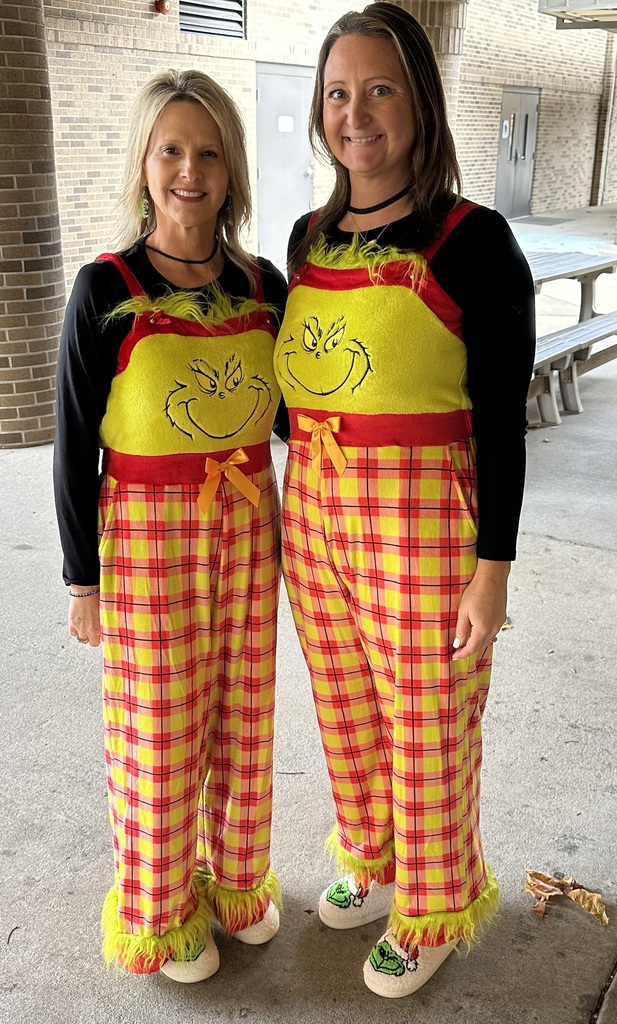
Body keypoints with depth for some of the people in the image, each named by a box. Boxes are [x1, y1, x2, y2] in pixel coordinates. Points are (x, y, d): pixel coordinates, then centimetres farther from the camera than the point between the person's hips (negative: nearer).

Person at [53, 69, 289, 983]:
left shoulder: (263, 284, 2)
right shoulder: (105, 291, -10)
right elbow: (74, 446, -6)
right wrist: (83, 579, -5)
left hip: (249, 530, 4)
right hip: (149, 538, -3)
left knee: (241, 715, 16)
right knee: (161, 732, 9)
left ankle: (236, 877, 41)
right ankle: (160, 911, 34)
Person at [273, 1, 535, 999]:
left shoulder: (472, 241, -11)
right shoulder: (310, 238, 8)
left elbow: (501, 419, -11)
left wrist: (492, 568, -12)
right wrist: (296, 510, 16)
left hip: (425, 524, -6)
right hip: (314, 515, 6)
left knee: (427, 734, 11)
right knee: (348, 717, 20)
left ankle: (431, 913, 35)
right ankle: (372, 862, 46)